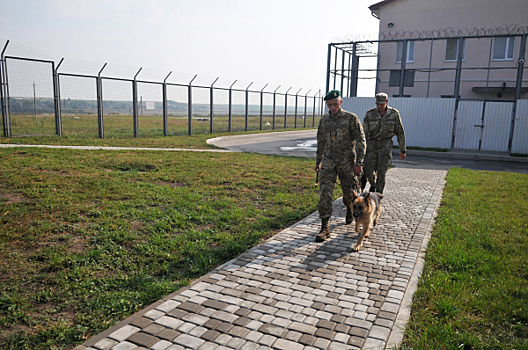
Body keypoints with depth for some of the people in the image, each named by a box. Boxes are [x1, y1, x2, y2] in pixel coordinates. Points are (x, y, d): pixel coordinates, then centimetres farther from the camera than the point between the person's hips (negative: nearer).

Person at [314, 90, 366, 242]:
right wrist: (318, 161, 22)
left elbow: (361, 141, -8)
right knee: (325, 191, -10)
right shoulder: (324, 120, 6)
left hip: (347, 161, -3)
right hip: (328, 160, 3)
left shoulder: (351, 118, -8)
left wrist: (359, 163, -14)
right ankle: (324, 228, -9)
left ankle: (349, 210, 47)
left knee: (349, 191, 13)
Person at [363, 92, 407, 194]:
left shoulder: (394, 114, -4)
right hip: (372, 143, 1)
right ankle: (373, 184, 31)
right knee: (368, 170, -2)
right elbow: (364, 132, 0)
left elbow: (400, 132, 4)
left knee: (382, 170, -7)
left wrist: (403, 150, 6)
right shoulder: (370, 114, -4)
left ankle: (379, 192, 9)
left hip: (385, 144, -1)